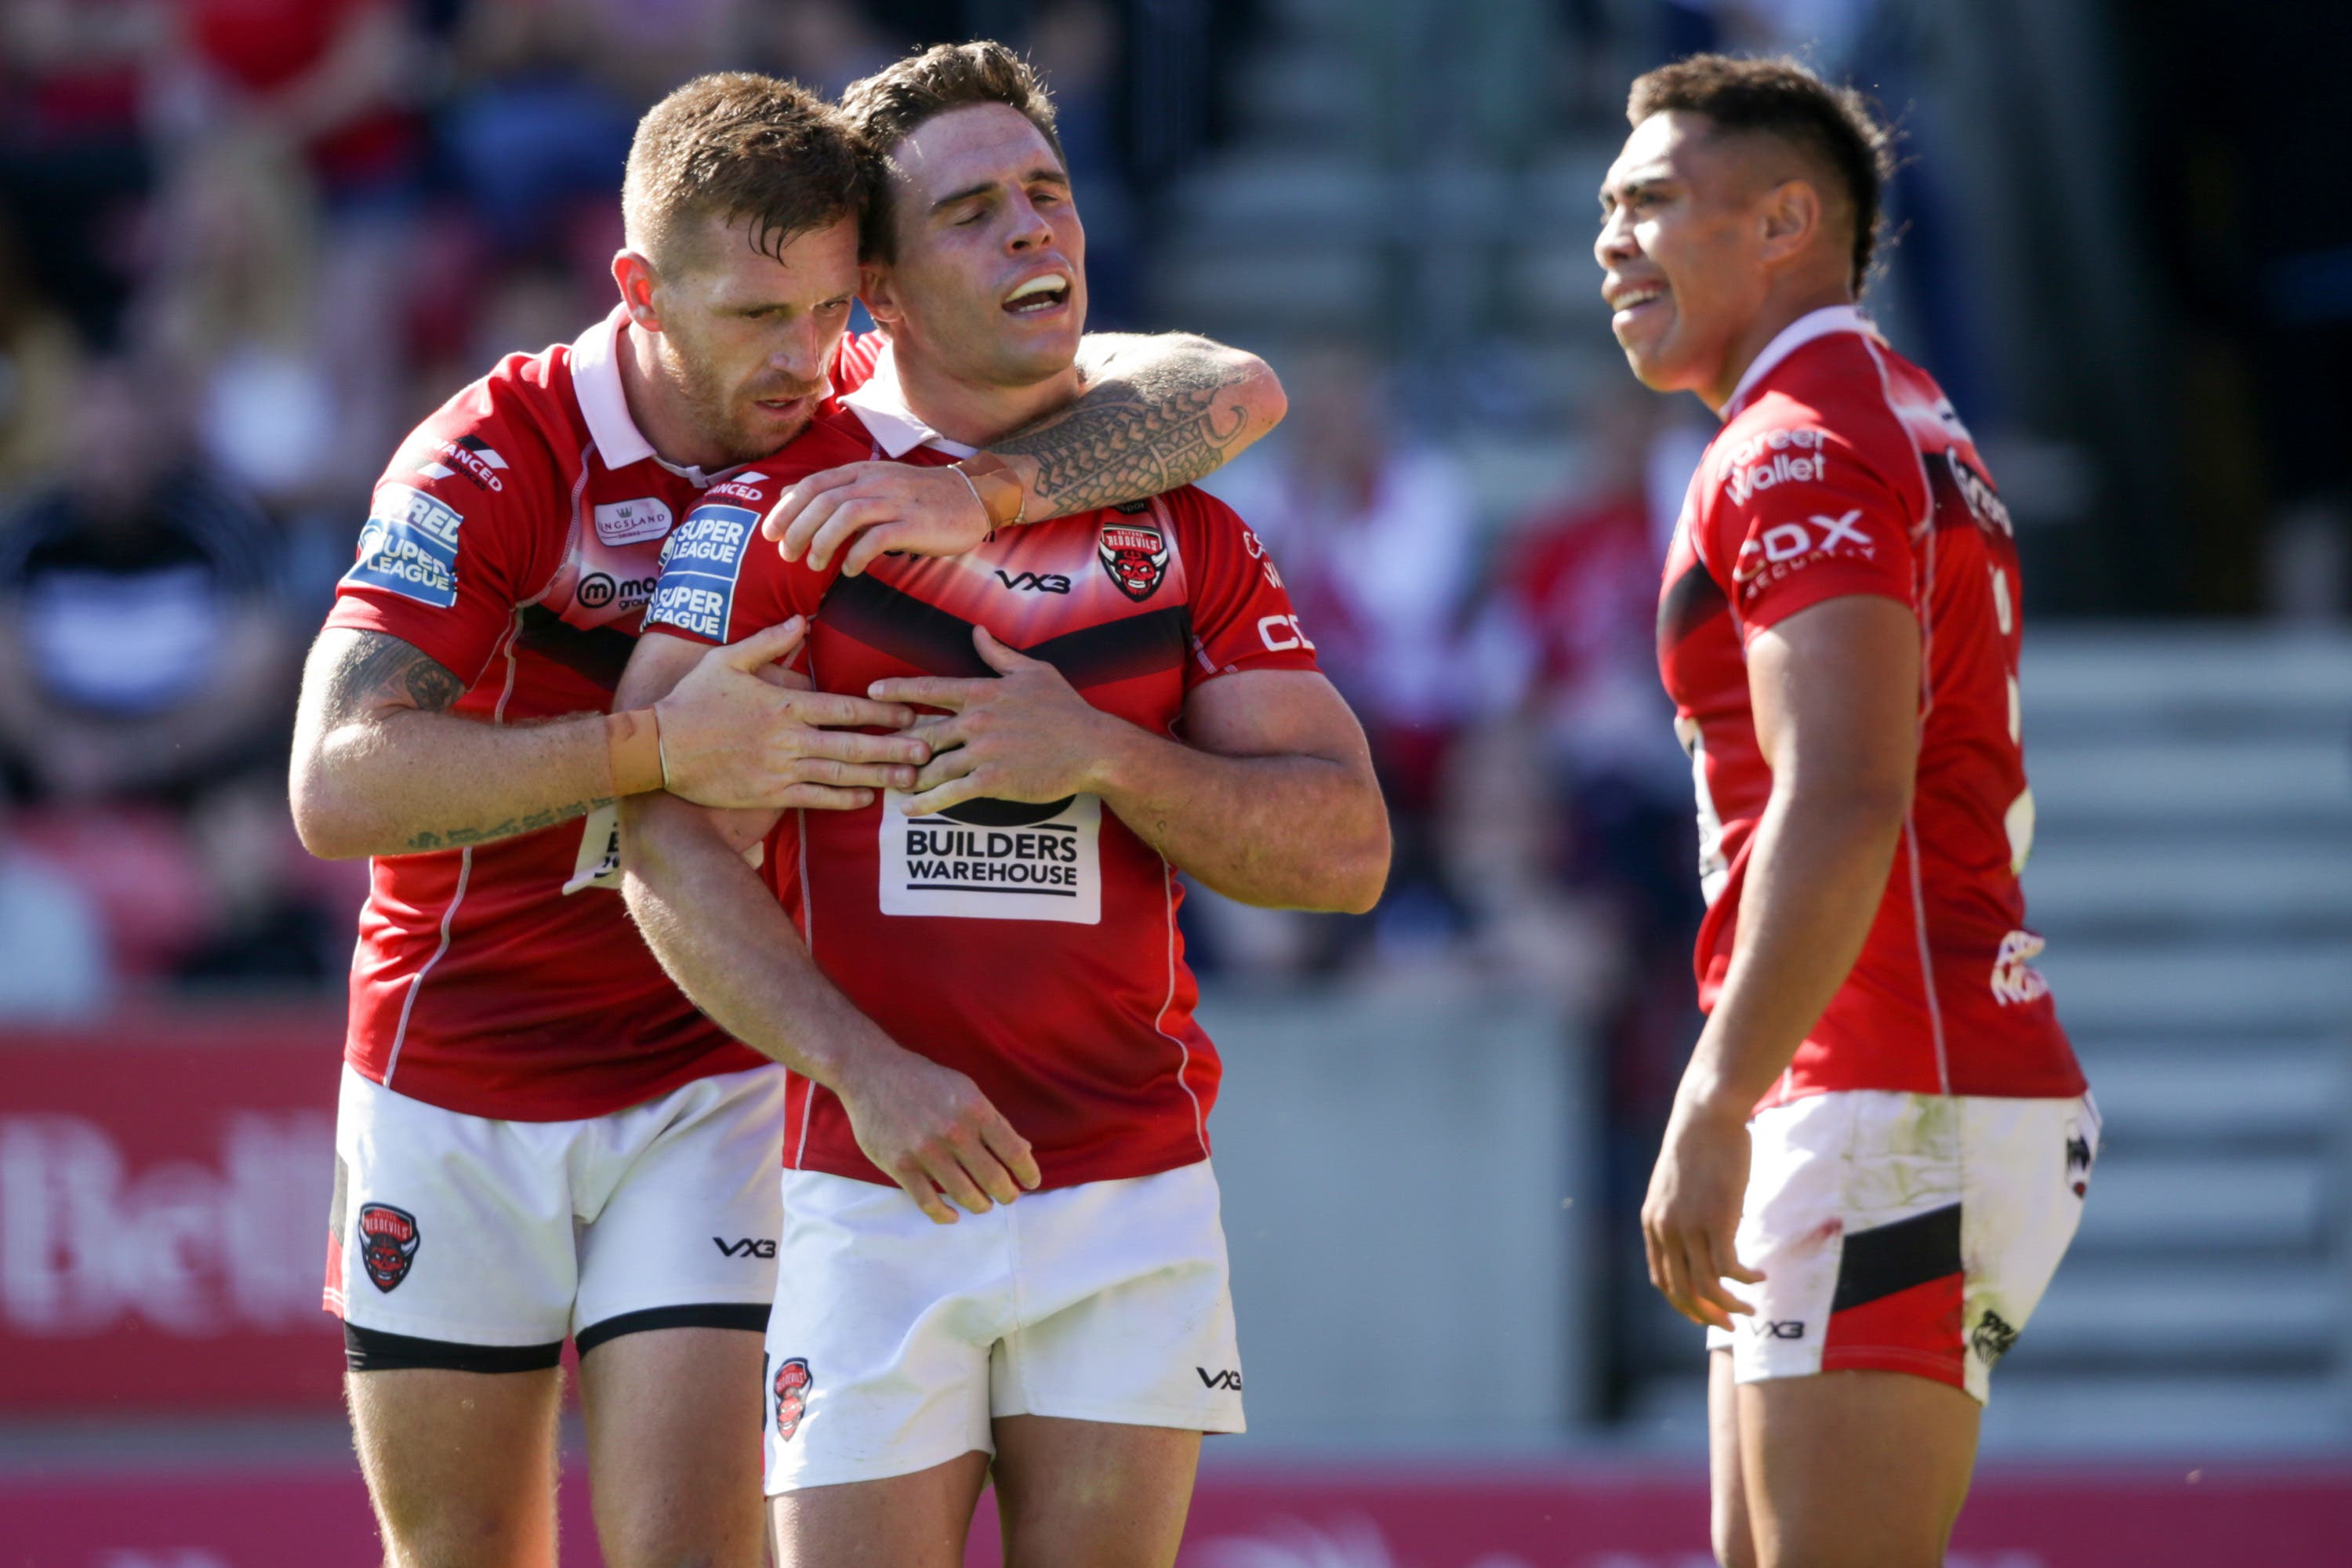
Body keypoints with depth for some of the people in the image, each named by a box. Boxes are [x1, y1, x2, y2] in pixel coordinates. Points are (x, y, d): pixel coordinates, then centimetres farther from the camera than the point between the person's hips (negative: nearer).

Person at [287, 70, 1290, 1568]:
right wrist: (657, 746, -40)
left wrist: (988, 487, -34)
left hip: (714, 1081, 1)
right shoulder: (496, 461, -17)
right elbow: (340, 785, -28)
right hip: (458, 1083, -1)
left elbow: (1230, 392, -16)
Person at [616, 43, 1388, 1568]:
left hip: (1134, 1200, 3)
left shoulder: (1182, 524, 10)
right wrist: (868, 1070, -22)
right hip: (876, 1196, -3)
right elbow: (668, 839, -10)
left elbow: (1344, 850, 4)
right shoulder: (787, 500, -1)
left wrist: (1101, 758, -12)